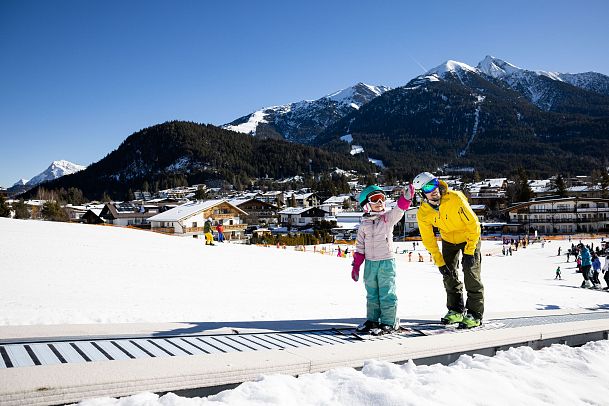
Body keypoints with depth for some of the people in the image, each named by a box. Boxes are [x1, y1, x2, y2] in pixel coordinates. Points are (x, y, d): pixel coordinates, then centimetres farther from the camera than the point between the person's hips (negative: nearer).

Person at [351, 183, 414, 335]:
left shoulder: (389, 218, 1)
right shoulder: (364, 224, 7)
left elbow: (399, 209, -18)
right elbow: (360, 246, 10)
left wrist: (406, 197, -37)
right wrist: (356, 265, 7)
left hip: (386, 262, -3)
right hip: (370, 263, 4)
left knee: (386, 294, -1)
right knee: (372, 294, 13)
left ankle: (389, 323, 7)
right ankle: (372, 320, 25)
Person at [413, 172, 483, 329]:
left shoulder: (455, 198, -31)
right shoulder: (423, 213, -20)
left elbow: (473, 224, -23)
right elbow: (428, 239, -8)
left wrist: (469, 251, -23)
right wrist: (439, 262, -11)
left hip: (469, 237, -4)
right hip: (448, 240, 4)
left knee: (471, 274, -10)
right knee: (449, 274, 3)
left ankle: (475, 314, -2)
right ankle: (456, 310, 18)